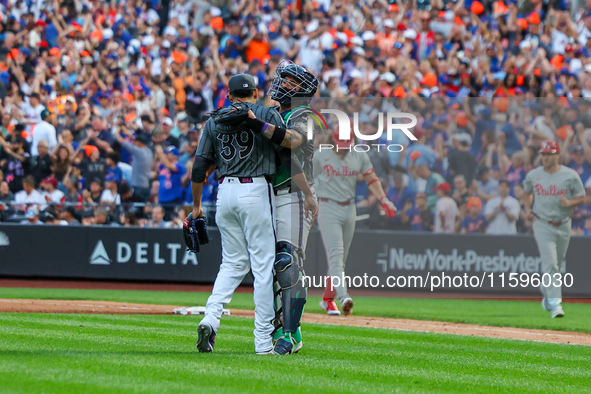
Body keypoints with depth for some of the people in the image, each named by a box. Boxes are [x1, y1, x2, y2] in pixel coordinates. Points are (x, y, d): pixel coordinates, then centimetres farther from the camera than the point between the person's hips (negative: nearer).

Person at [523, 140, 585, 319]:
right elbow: (527, 192, 20)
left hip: (563, 225, 2)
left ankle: (546, 293, 39)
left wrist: (569, 202, -18)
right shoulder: (533, 175, 1)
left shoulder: (570, 175, -4)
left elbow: (582, 198, 2)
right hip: (542, 225, -2)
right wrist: (527, 208, 3)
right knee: (550, 264, -14)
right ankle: (555, 304, -19)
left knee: (558, 264, 14)